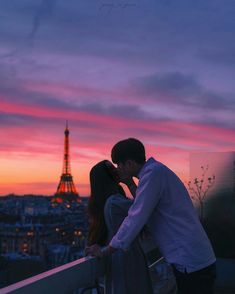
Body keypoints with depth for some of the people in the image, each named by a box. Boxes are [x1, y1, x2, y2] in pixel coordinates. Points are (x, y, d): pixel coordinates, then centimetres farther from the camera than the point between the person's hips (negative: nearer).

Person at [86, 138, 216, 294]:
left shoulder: (153, 173, -15)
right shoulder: (157, 170, 14)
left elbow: (135, 220, -18)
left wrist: (104, 252, -8)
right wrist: (130, 183, 16)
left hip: (191, 263, -9)